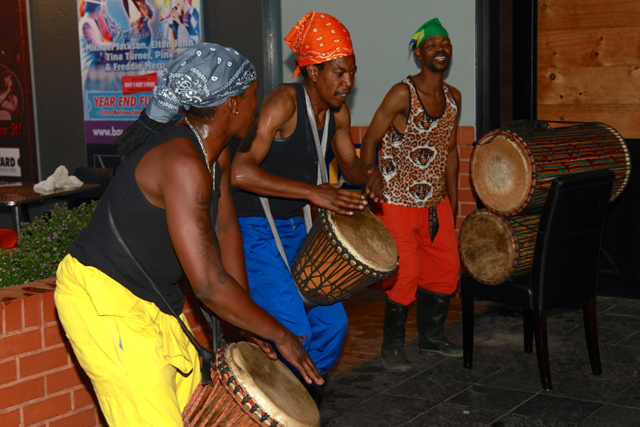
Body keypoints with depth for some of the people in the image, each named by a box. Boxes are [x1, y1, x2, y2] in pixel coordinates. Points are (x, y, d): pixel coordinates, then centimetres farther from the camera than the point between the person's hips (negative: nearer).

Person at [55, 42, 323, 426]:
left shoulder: (215, 151, 2)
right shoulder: (183, 164, -29)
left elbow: (226, 228, 9)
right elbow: (210, 285, -31)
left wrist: (247, 326, 7)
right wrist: (280, 336, -18)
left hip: (153, 300, 10)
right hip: (102, 299, -10)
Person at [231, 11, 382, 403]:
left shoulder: (337, 111, 3)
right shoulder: (285, 102, -22)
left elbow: (349, 164, 18)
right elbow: (240, 172, -32)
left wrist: (368, 175, -7)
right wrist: (312, 191, -37)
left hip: (297, 229, 8)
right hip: (254, 230, -8)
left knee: (332, 323, 9)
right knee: (294, 332, -15)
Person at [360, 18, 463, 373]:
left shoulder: (453, 98, 5)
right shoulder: (402, 94, -15)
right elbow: (370, 141, -11)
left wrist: (453, 202, 16)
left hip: (435, 202, 7)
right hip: (397, 201, -7)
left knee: (446, 267, 10)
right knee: (404, 273, -8)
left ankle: (432, 336, 31)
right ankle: (392, 346, 12)